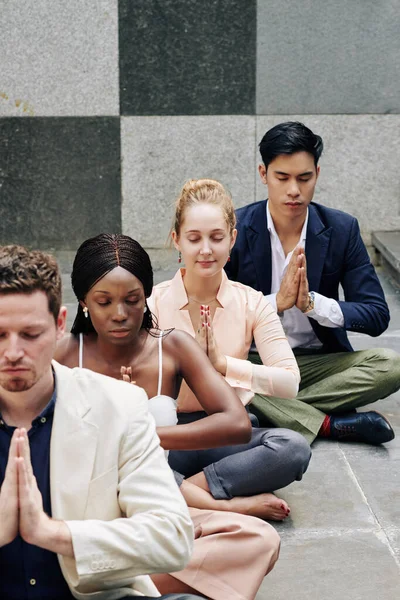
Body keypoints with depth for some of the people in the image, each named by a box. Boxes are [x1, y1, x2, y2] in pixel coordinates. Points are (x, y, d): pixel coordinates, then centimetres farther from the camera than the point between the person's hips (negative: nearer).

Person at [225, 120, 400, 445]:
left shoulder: (342, 229, -3)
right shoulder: (235, 228, -7)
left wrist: (313, 302, -23)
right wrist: (277, 302, -26)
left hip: (319, 363, 1)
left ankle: (276, 411, -23)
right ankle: (328, 424, -28)